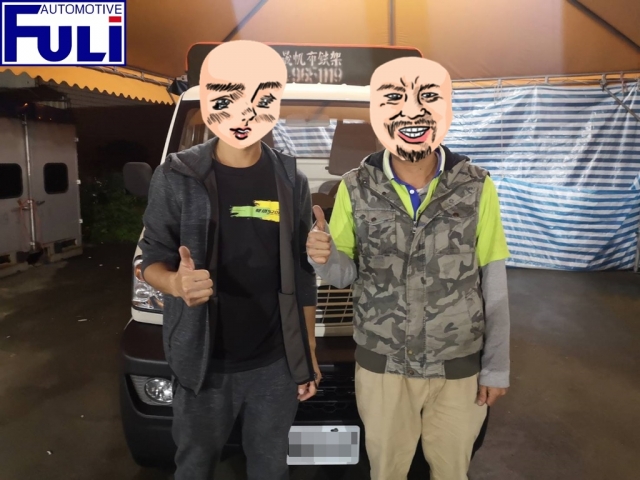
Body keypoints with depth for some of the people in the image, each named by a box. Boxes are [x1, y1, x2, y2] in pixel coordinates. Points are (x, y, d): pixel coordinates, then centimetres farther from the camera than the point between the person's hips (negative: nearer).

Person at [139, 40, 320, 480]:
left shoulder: (291, 181, 0)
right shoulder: (178, 177, -8)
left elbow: (303, 277, 5)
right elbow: (152, 260, -4)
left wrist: (309, 355, 6)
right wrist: (176, 282, -28)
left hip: (276, 364, 2)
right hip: (204, 362, -1)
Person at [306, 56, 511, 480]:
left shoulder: (477, 188, -9)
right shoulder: (356, 189, -8)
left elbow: (494, 283, -2)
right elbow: (345, 275, -1)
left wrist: (497, 366, 0)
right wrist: (325, 257, -25)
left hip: (458, 366, 0)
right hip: (380, 364, 0)